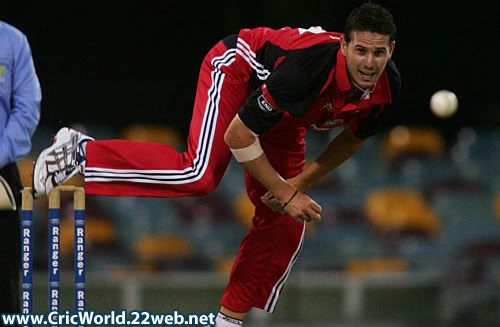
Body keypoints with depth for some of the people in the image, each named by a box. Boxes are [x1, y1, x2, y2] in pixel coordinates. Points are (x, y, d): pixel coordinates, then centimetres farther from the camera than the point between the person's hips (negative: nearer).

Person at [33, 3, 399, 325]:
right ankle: (81, 152, -19)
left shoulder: (387, 86, -21)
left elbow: (353, 137, 2)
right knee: (199, 174, -31)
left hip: (281, 115, 7)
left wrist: (299, 183, -8)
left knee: (286, 222, 1)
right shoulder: (308, 68, -41)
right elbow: (238, 135, -31)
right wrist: (284, 193, -24)